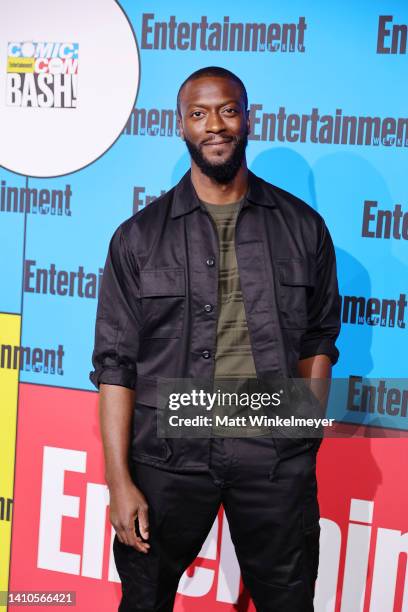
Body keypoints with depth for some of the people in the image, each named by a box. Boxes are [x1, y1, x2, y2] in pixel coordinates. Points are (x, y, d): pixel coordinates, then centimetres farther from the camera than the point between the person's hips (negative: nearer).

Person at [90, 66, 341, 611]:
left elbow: (318, 339, 10)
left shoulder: (302, 226, 3)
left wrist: (303, 433, 2)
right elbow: (115, 364, -3)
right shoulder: (139, 236, -1)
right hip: (168, 455, 0)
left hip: (277, 459, 1)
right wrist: (119, 481, -7)